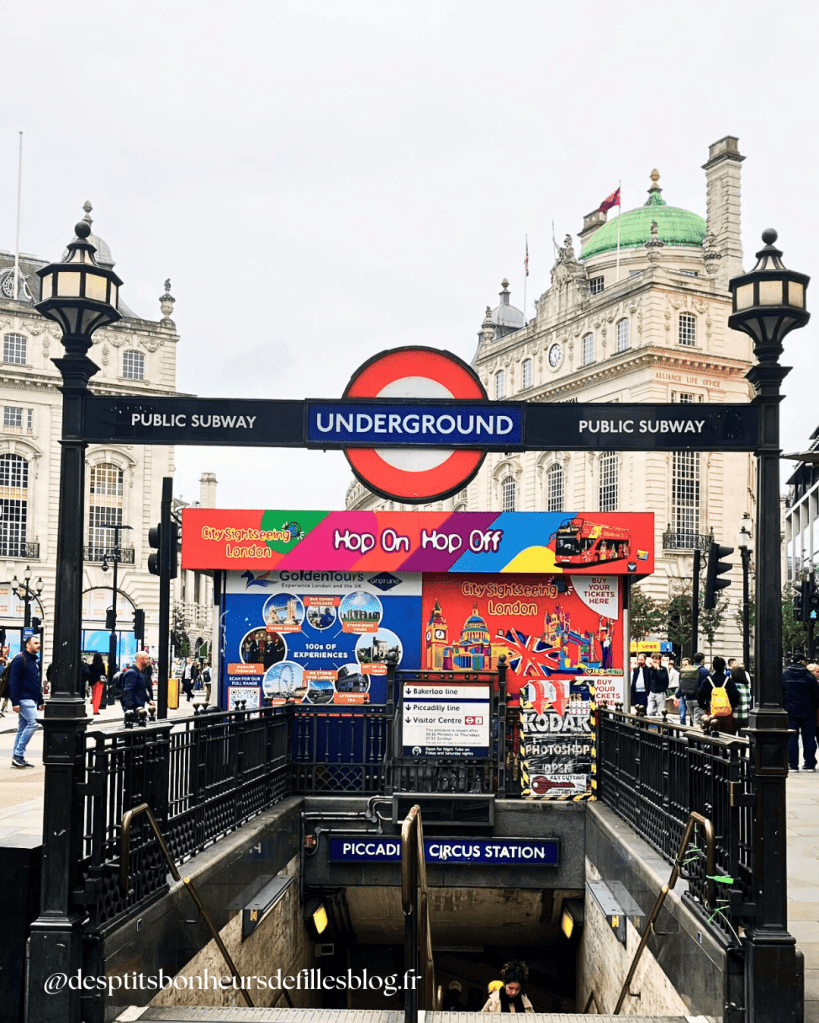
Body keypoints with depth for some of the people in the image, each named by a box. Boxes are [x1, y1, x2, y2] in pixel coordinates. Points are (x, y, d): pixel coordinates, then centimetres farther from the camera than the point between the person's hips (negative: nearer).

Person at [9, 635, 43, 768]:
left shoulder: (34, 661, 18)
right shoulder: (19, 660, -10)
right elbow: (13, 682, -15)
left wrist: (40, 701, 21)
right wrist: (15, 702, -20)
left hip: (31, 700, 9)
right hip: (24, 699, -9)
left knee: (23, 728, 9)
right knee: (33, 723, -16)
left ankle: (17, 758, 12)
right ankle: (18, 754, -12)